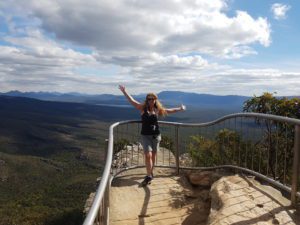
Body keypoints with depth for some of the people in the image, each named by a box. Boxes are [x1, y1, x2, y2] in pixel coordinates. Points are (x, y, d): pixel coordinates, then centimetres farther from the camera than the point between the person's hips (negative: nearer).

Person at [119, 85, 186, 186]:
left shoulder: (158, 109, 3)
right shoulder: (143, 108, -3)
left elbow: (170, 110, 16)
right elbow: (131, 100, -4)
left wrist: (180, 109, 19)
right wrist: (124, 91, -7)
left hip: (156, 135, 2)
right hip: (145, 135, -2)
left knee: (153, 155, 10)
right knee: (148, 155, -11)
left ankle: (150, 172, 29)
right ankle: (148, 176, -4)